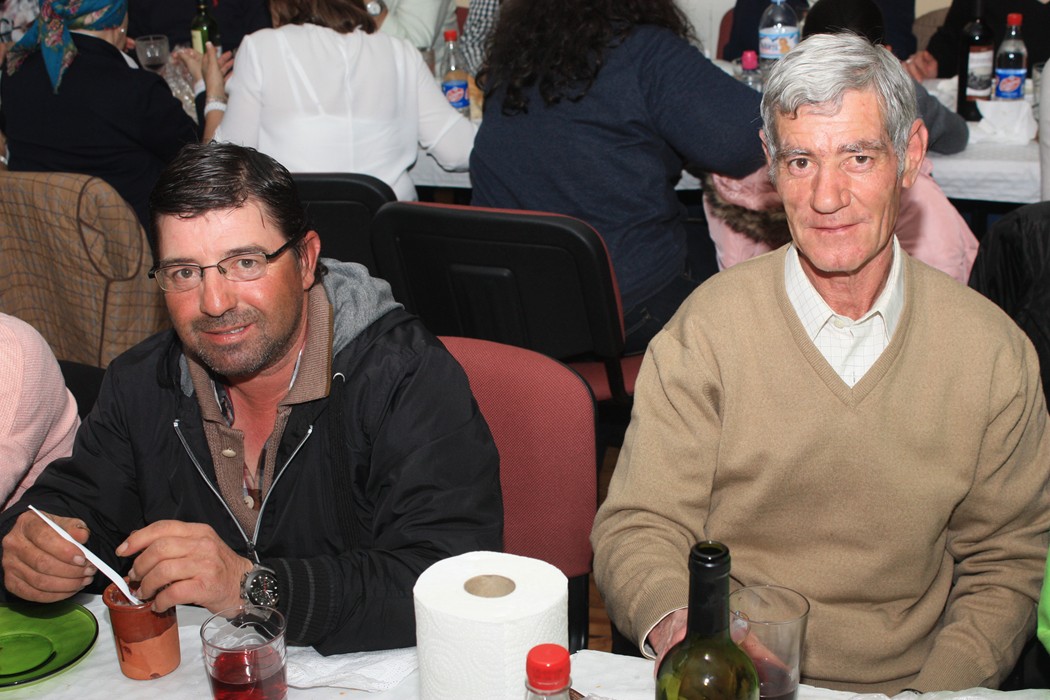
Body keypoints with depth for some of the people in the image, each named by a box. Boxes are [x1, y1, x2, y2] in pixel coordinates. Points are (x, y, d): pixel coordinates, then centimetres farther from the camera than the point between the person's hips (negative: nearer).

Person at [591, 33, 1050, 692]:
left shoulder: (995, 351, 2)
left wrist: (937, 688, -7)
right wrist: (673, 622, -24)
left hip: (907, 682, 2)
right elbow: (638, 526, -3)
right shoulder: (706, 330, -4)